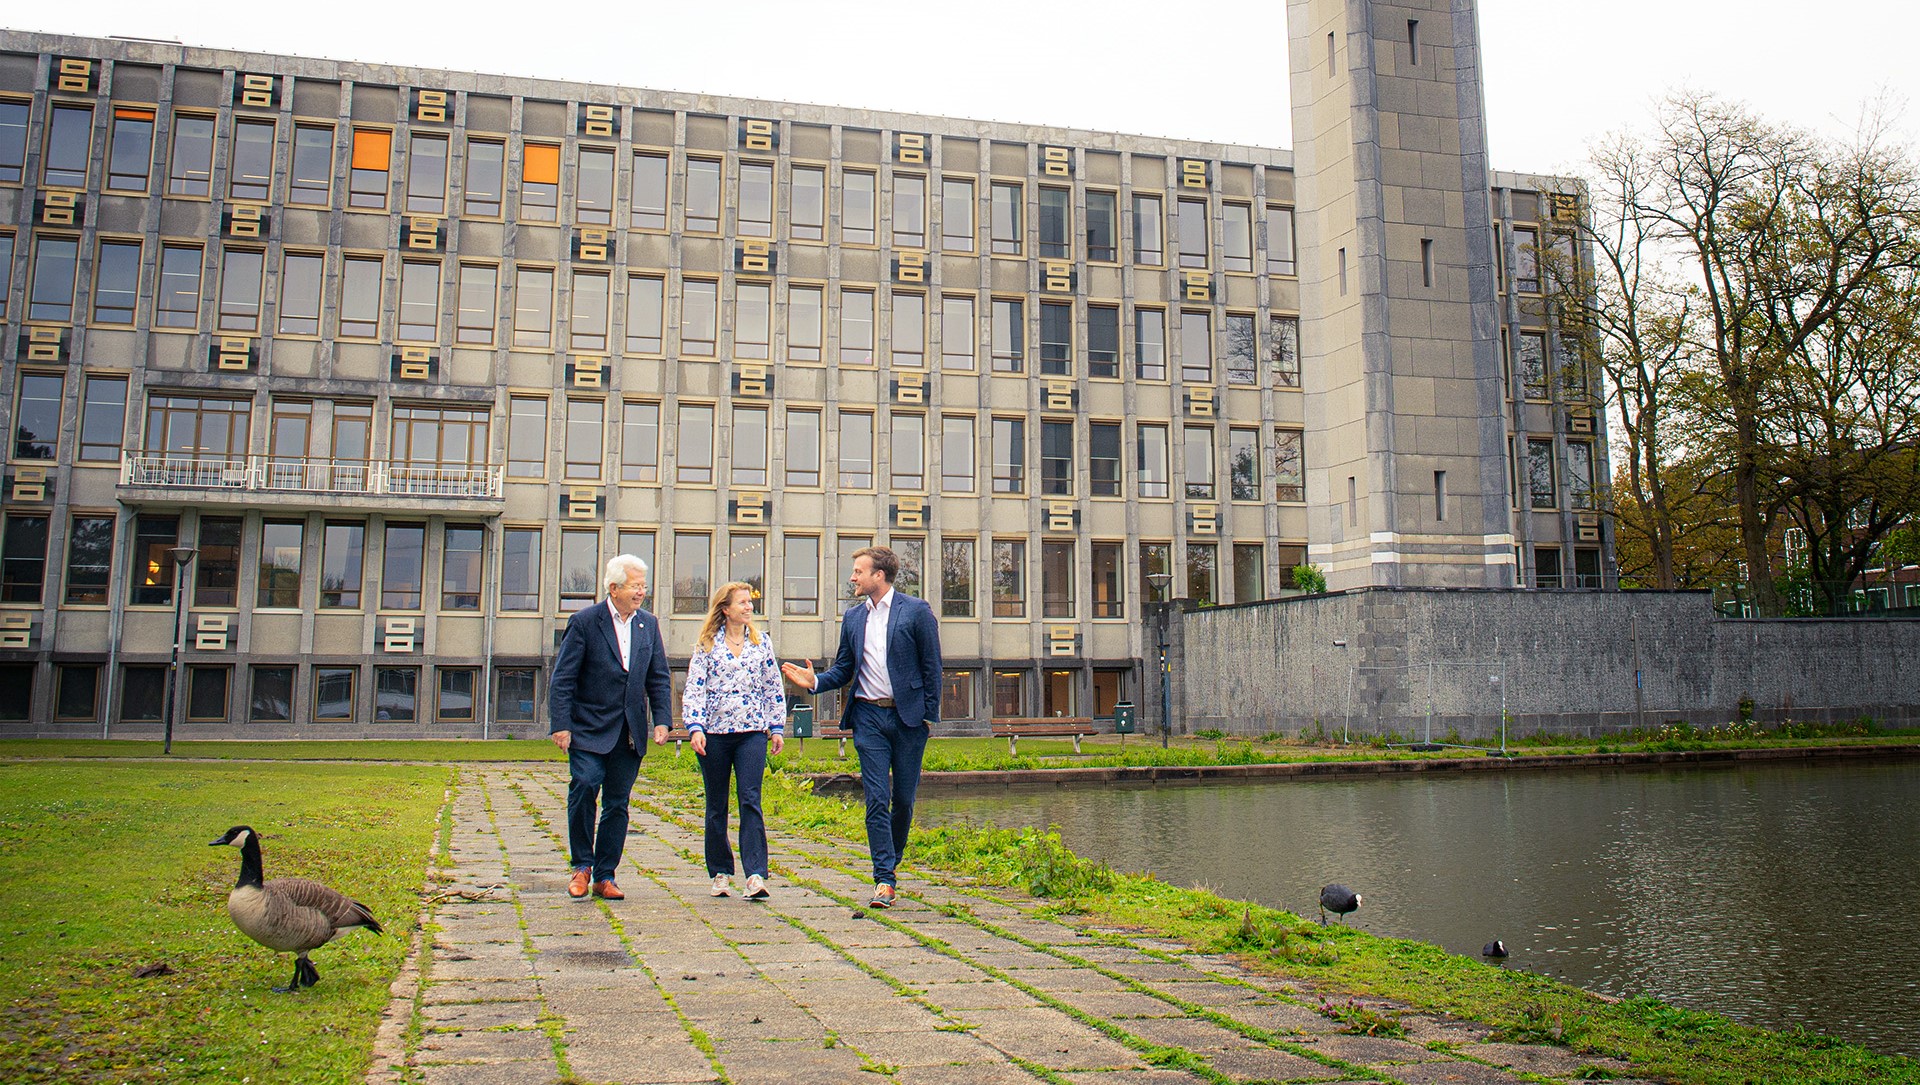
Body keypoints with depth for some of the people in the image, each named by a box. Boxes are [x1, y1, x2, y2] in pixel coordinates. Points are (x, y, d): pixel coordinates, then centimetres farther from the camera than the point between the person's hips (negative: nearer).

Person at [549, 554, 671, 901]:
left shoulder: (649, 624, 9)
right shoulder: (584, 622, -5)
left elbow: (659, 678, 13)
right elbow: (562, 678, -6)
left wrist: (662, 720, 2)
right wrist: (561, 725, -13)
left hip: (630, 732, 4)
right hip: (590, 728, -4)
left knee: (617, 804, 5)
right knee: (584, 785, -18)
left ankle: (604, 876, 15)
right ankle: (582, 865, 1)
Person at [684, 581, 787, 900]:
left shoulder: (762, 643, 9)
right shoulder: (707, 645, 4)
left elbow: (774, 687, 13)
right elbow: (694, 688, 0)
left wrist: (777, 727, 8)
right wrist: (695, 727, -11)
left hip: (752, 732, 0)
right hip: (713, 733, 0)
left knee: (751, 801, -10)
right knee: (716, 806, 8)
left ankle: (756, 875, -13)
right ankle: (720, 872, 19)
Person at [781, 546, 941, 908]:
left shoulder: (916, 611, -3)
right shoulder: (853, 617, 11)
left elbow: (931, 667, -1)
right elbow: (843, 669, 15)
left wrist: (929, 715, -5)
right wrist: (815, 681, -4)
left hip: (908, 716, -3)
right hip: (869, 718, 3)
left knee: (904, 799, 6)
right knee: (877, 799, -4)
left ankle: (890, 862, 27)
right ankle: (884, 880, -2)